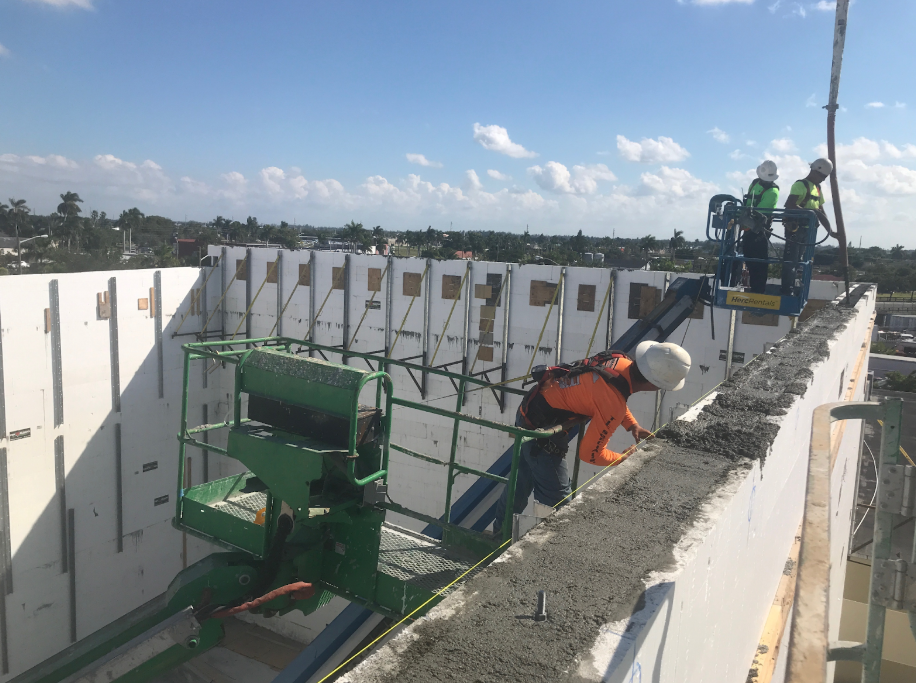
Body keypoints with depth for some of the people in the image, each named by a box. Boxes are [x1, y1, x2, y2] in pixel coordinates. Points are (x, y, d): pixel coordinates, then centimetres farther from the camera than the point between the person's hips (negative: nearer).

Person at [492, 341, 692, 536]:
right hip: (540, 432, -10)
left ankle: (501, 530, 44)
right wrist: (622, 459, -4)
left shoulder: (621, 360, -9)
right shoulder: (614, 407, -32)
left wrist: (632, 425, 7)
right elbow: (590, 453, -22)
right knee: (556, 499, 1)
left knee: (522, 483, 26)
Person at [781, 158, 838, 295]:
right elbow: (789, 205, -22)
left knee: (797, 261, 11)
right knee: (790, 261, -9)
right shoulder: (800, 185, -8)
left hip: (808, 230, 9)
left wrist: (830, 231, 14)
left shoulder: (818, 189, 19)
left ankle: (791, 291, 15)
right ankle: (786, 293, -10)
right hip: (795, 228, -9)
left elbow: (821, 212, 21)